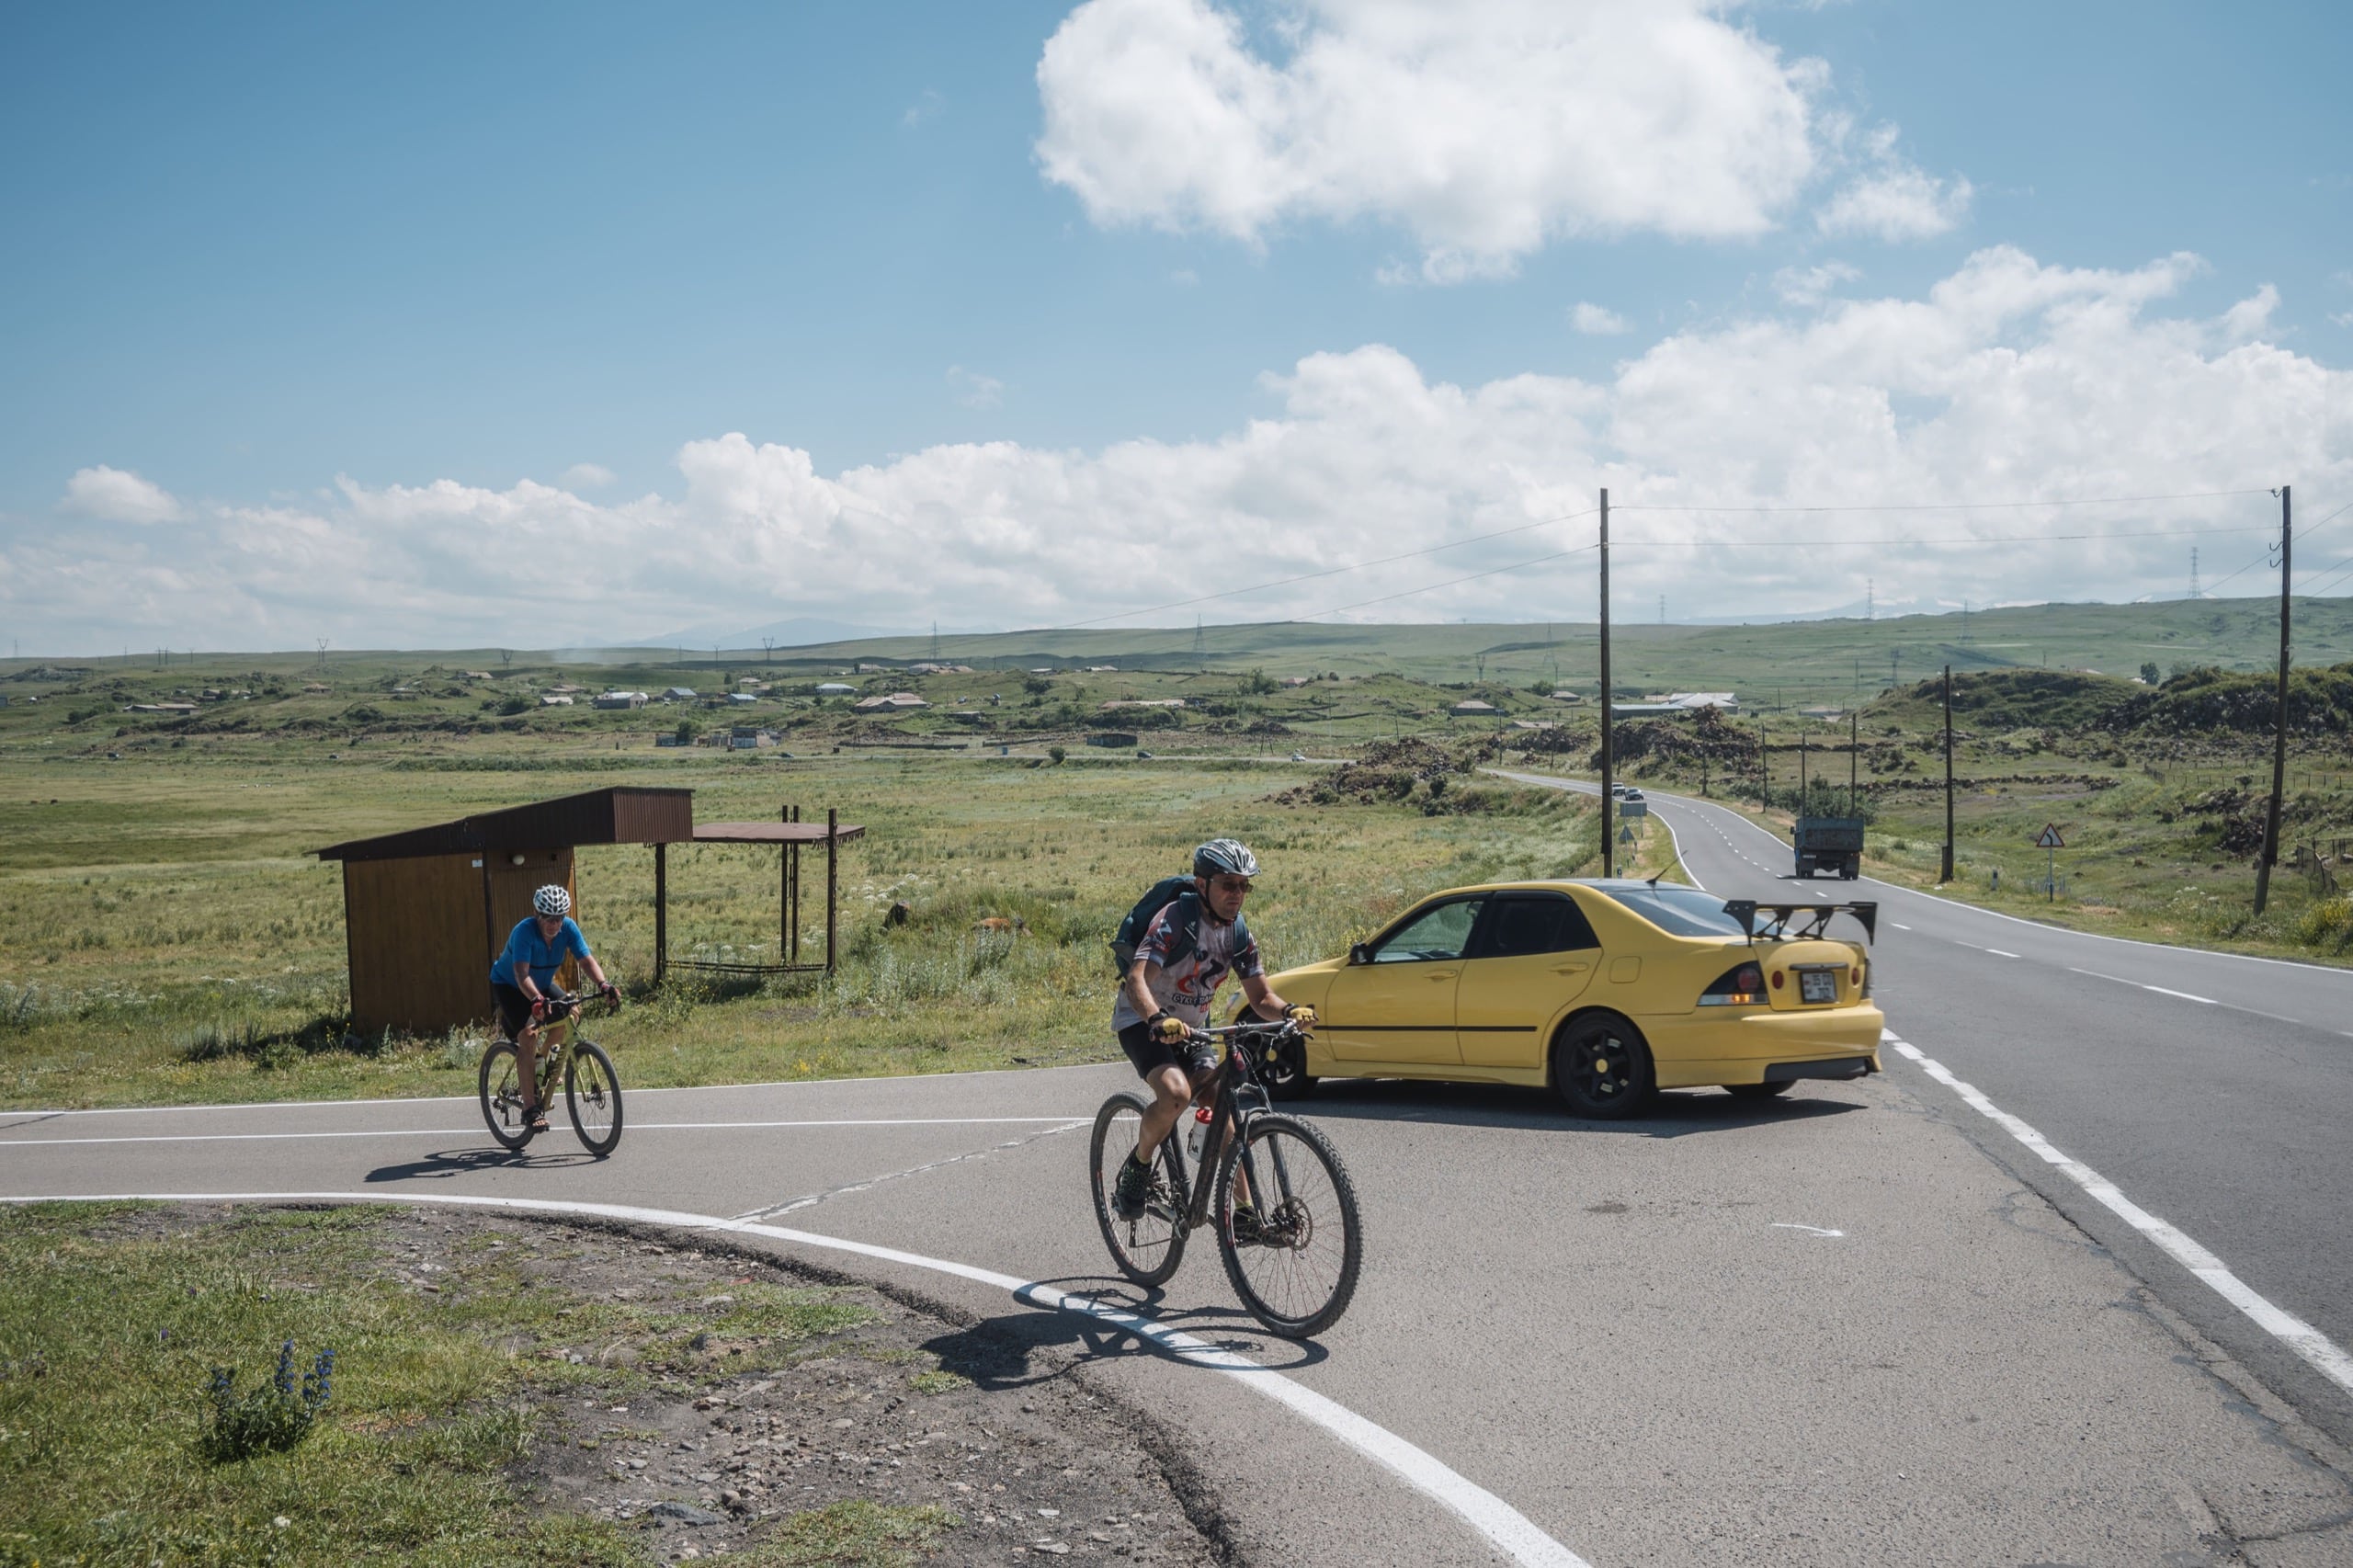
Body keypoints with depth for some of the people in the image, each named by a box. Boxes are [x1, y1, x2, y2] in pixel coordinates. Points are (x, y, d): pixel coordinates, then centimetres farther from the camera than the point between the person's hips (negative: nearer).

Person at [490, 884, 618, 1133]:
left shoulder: (568, 928, -19)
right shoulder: (525, 931, -33)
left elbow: (588, 959, -26)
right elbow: (522, 974, -43)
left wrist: (603, 984, -44)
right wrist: (536, 1000, -60)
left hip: (543, 984, 5)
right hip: (508, 985, -5)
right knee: (528, 1033, -24)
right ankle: (530, 1106, -20)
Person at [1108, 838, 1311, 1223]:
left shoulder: (1238, 931, -4)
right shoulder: (1178, 918, -24)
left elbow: (1261, 996, -2)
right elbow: (1137, 980, -36)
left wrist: (1289, 1011, -25)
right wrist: (1159, 1021, -55)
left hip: (1191, 1027, 6)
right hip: (1142, 1021, -6)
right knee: (1176, 1093, -31)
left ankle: (1243, 1210, -2)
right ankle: (1135, 1170, -7)